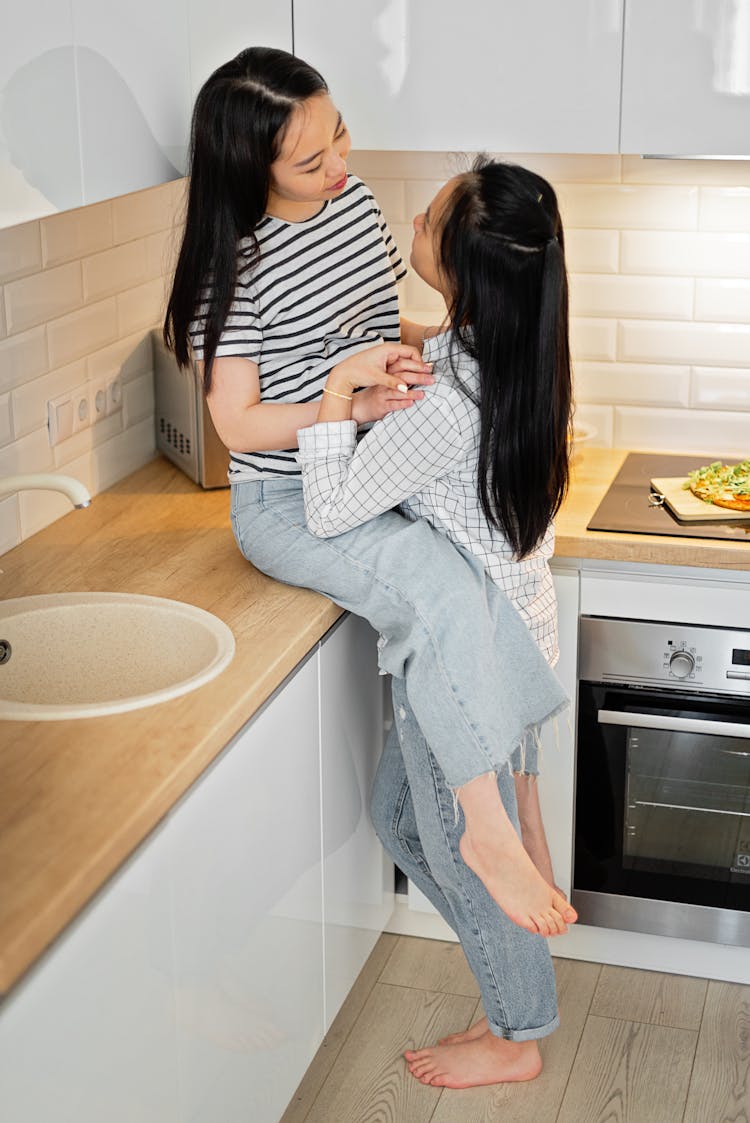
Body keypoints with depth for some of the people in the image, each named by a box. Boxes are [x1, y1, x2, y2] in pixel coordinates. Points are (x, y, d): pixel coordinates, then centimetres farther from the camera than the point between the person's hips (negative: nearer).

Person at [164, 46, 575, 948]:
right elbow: (238, 425, -13)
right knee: (440, 584, -32)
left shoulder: (354, 197, 5)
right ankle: (487, 827, -25)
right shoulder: (234, 266, -16)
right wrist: (354, 407, -21)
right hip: (286, 502, -7)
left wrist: (405, 355, 2)